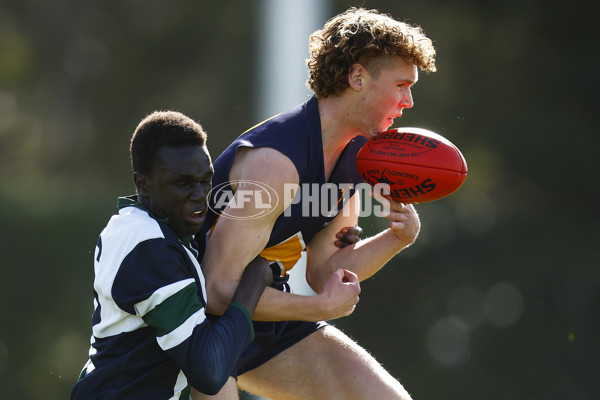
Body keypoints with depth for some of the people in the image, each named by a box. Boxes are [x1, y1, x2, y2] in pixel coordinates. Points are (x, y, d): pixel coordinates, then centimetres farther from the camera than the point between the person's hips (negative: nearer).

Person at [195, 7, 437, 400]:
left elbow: (324, 272, 7)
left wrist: (398, 237, -10)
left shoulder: (355, 155, 1)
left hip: (263, 311, 8)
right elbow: (219, 292, -29)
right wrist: (326, 307, -19)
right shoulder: (274, 160, -28)